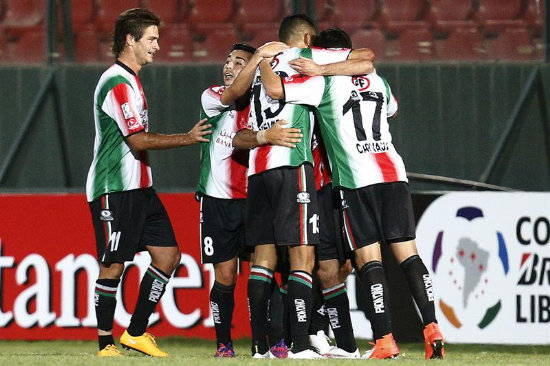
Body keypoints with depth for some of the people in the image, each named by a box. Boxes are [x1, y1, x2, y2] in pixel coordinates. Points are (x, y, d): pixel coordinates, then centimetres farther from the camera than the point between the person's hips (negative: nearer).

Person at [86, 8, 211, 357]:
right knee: (113, 265, -6)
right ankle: (106, 344, 1)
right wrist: (187, 138, -14)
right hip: (114, 190, -10)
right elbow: (138, 140, -19)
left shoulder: (130, 81, 19)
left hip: (139, 188, 10)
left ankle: (136, 332, 10)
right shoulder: (117, 83, -14)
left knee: (168, 254, 4)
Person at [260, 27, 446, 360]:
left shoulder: (324, 83, 1)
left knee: (369, 260, -5)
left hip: (357, 181, -5)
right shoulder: (377, 81, 19)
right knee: (408, 254, 4)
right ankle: (432, 329, -6)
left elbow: (274, 88, -7)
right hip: (394, 173, 5)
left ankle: (385, 341, -11)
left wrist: (263, 59, 11)